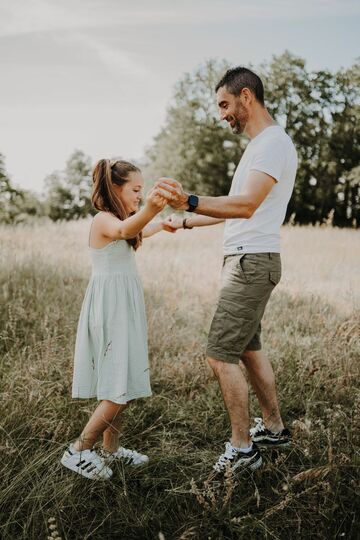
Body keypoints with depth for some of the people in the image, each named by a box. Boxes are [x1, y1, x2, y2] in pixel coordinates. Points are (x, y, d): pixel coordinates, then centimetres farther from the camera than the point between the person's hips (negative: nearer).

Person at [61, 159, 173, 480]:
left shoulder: (117, 219, 16)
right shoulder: (104, 219, -14)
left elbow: (139, 231, 40)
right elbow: (124, 229, -40)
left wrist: (163, 224, 56)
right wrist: (149, 209, -59)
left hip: (124, 308, 9)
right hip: (110, 309, -9)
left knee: (122, 385, 11)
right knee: (121, 388, -9)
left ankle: (111, 449, 22)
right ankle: (78, 451, 2)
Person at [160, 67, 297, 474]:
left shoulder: (273, 143, -14)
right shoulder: (258, 145, 20)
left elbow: (246, 205, -28)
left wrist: (190, 202, -40)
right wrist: (186, 222, 23)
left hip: (252, 262, -11)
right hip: (244, 261, 11)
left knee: (220, 355, -8)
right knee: (247, 348, 18)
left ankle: (242, 448, 5)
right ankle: (274, 429, 31)